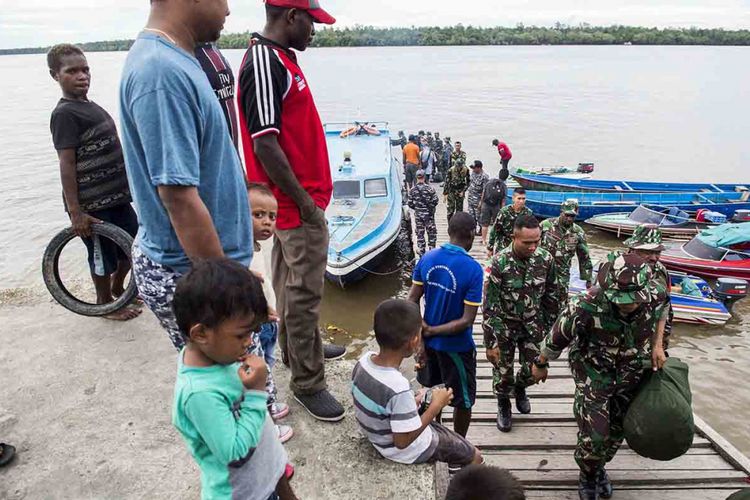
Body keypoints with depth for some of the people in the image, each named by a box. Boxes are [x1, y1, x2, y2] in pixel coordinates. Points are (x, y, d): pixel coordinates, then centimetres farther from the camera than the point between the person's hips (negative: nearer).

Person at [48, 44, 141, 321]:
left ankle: (118, 287, 41)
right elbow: (66, 164, -17)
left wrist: (127, 185, 22)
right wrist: (75, 211, -20)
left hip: (116, 195, 8)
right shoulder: (65, 113, -13)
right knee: (103, 256, 8)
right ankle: (106, 304, 29)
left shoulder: (91, 106, 12)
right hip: (91, 205, -8)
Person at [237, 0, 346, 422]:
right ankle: (307, 382, 14)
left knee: (292, 284, 22)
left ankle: (299, 348, 40)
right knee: (304, 292, -1)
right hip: (299, 205, -10)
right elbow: (264, 145, -24)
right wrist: (304, 201, -18)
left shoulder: (281, 59, 13)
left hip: (301, 199, 10)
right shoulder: (265, 64, -19)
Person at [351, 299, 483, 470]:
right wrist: (436, 406, -21)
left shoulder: (364, 360, -16)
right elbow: (403, 442, -28)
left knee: (442, 430, 32)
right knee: (475, 457, 12)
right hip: (407, 452, -7)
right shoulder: (398, 388, -39)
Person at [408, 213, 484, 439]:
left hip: (429, 341, 6)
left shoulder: (427, 258, -8)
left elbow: (411, 300, -6)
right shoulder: (473, 270, -22)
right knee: (463, 401, 17)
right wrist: (432, 331, -15)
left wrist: (420, 336, -5)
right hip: (456, 346, -5)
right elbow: (467, 321, -23)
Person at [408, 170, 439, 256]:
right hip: (429, 214, -2)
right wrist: (431, 207, 8)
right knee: (431, 233, 11)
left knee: (420, 233, 11)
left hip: (418, 215, 2)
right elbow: (435, 200, -11)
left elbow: (410, 204, -2)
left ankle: (422, 252, 15)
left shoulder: (412, 190, -5)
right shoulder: (429, 188, -12)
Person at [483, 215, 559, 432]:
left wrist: (550, 326, 7)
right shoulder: (500, 262, -23)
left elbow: (551, 295, 3)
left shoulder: (546, 259, -13)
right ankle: (503, 405, 40)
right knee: (503, 372, 10)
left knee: (533, 370, 10)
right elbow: (489, 304, -18)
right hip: (504, 326, -3)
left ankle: (520, 388, 46)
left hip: (533, 325, 3)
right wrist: (490, 342, -17)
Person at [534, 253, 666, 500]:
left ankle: (600, 467, 46)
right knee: (594, 434, -6)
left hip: (631, 375, 4)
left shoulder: (653, 298, -21)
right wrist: (540, 364, -2)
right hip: (594, 373, -4)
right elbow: (558, 336, -16)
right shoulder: (586, 306, -33)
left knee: (617, 431, 17)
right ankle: (588, 474, 26)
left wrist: (657, 348, 4)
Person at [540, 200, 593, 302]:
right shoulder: (546, 224, -8)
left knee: (562, 302, 5)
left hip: (562, 274, 2)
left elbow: (585, 257, 6)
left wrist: (588, 279, 8)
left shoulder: (578, 233, -2)